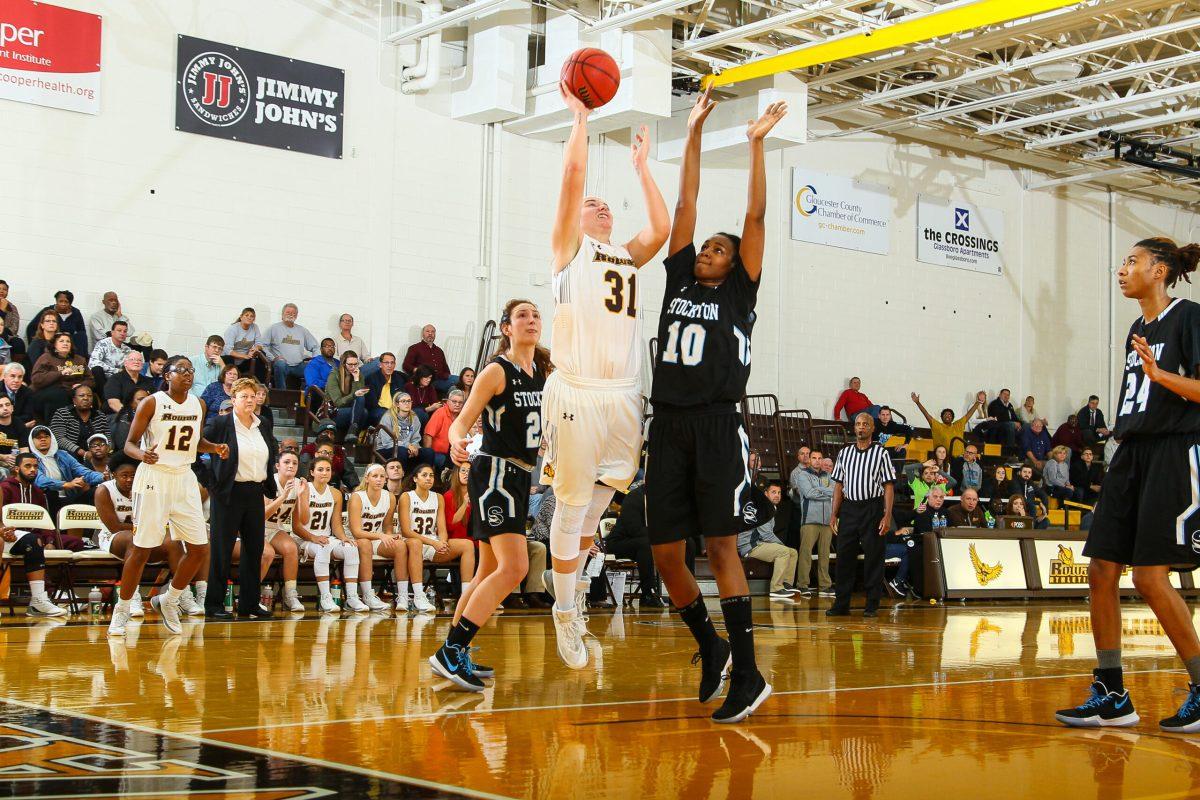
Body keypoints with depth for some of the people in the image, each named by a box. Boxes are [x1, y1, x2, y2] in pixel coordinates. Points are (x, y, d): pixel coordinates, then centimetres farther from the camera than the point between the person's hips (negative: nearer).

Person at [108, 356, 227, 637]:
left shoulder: (198, 404, 7)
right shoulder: (152, 403, -8)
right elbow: (129, 443, -7)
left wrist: (215, 448, 1)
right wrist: (141, 454, -29)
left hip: (185, 478, 6)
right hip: (154, 478, -5)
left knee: (200, 548, 3)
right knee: (141, 550, -4)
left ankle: (168, 601, 21)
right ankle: (122, 610, 12)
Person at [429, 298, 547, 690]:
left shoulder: (543, 371, 11)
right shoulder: (496, 371, -10)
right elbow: (461, 421, -16)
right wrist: (456, 442, -36)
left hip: (520, 478, 9)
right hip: (494, 472, -9)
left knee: (489, 571, 13)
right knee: (514, 567, -20)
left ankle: (456, 655, 22)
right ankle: (450, 651, -19)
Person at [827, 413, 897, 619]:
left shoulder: (881, 453, 1)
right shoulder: (844, 453, 11)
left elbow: (889, 486, -3)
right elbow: (839, 484, 14)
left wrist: (887, 515, -11)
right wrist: (834, 514, 7)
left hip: (872, 507, -3)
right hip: (849, 508, 3)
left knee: (873, 557, -1)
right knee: (844, 555, 3)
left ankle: (872, 605, 5)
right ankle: (841, 604, 10)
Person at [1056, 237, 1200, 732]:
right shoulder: (1138, 329, 18)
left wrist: (1159, 373, -26)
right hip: (1131, 452, 8)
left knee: (1151, 576, -11)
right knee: (1101, 570, 2)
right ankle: (1112, 696, 8)